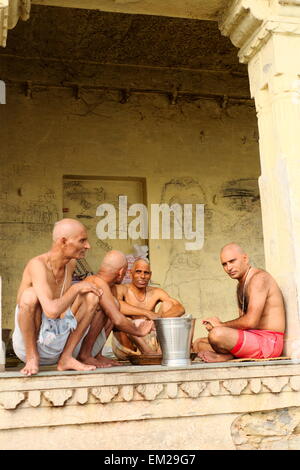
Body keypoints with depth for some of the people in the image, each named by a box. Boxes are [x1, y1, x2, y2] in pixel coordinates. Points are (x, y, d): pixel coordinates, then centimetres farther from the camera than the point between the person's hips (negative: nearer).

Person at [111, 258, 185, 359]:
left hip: (147, 342, 4)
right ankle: (150, 352, -28)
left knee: (167, 304, -3)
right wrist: (147, 313, -34)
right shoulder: (121, 289, -6)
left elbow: (180, 309, -6)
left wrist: (162, 318, -27)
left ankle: (161, 350, -21)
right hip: (124, 347, -4)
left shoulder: (155, 293, 6)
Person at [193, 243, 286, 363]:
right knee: (198, 344, 13)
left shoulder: (259, 278, -14)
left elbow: (250, 321, -24)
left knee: (216, 335, -33)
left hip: (268, 342, -10)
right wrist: (215, 326, -1)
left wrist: (221, 325, -9)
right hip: (252, 338, 10)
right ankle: (226, 356, -10)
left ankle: (225, 356, -5)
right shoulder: (241, 285, 19)